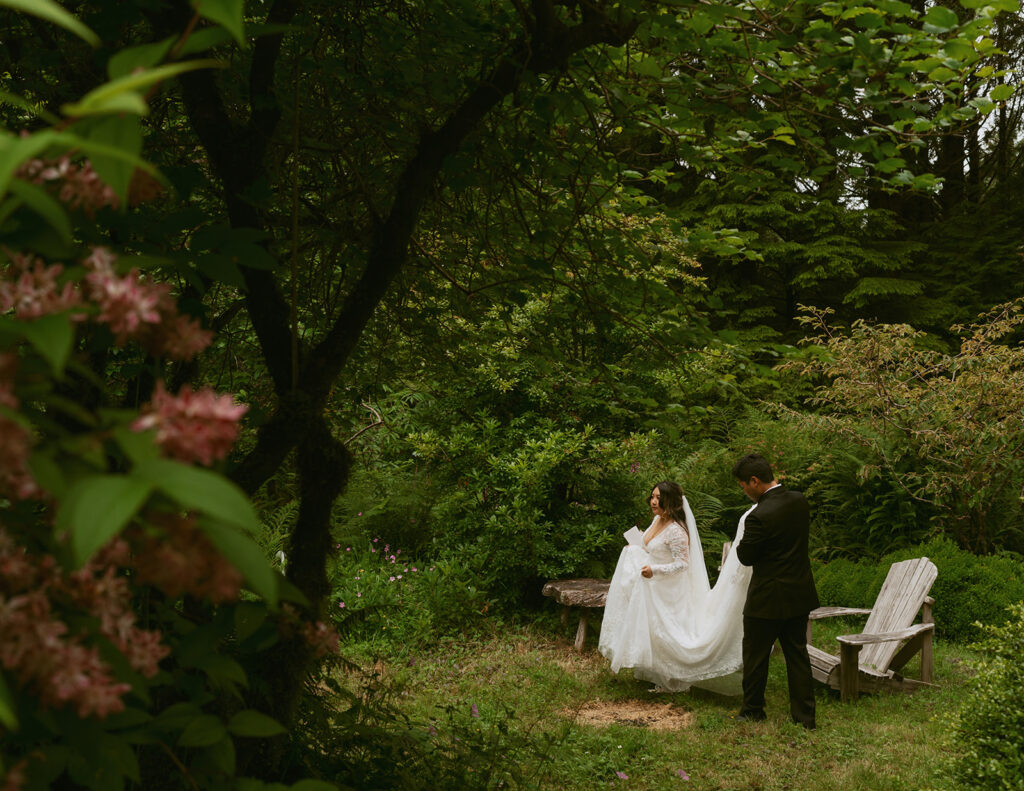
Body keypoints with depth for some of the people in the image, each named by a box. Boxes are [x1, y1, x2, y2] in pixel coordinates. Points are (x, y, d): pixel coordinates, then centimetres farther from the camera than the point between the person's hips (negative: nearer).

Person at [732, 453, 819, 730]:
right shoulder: (799, 501, -1)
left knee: (755, 655, 11)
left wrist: (740, 545, 8)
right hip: (800, 594, 7)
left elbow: (746, 557, -12)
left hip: (769, 599, -7)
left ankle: (752, 711, 25)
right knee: (797, 654, 15)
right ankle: (805, 715, 19)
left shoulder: (759, 516, -24)